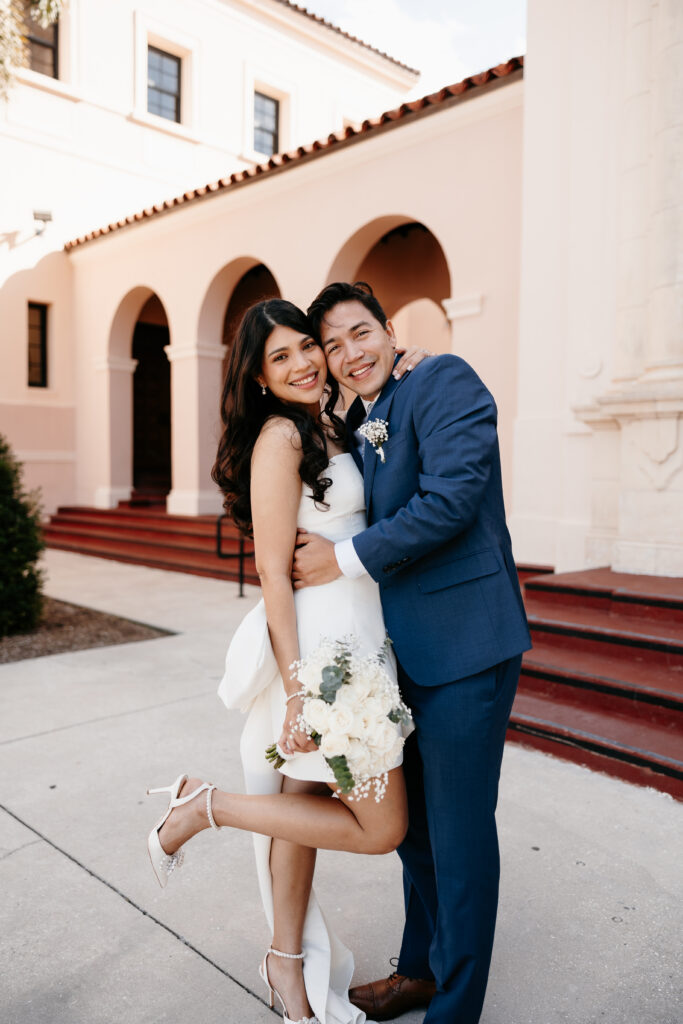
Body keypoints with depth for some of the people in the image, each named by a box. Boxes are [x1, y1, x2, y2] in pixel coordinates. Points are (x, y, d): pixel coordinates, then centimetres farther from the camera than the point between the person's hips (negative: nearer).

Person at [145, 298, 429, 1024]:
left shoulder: (326, 425, 11)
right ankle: (204, 807, 8)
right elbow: (274, 573, -17)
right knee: (381, 827, 1)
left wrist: (396, 375, 9)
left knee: (305, 801, 18)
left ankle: (289, 964, 35)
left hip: (352, 632, 9)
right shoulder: (280, 436, -14)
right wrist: (298, 691, -19)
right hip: (319, 643, -9)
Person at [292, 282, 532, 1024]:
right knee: (410, 821, 21)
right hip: (403, 651, 9)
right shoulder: (355, 430, 14)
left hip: (463, 646, -8)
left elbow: (452, 495, -22)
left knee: (459, 832, 6)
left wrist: (346, 559, -17)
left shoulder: (444, 380, -9)